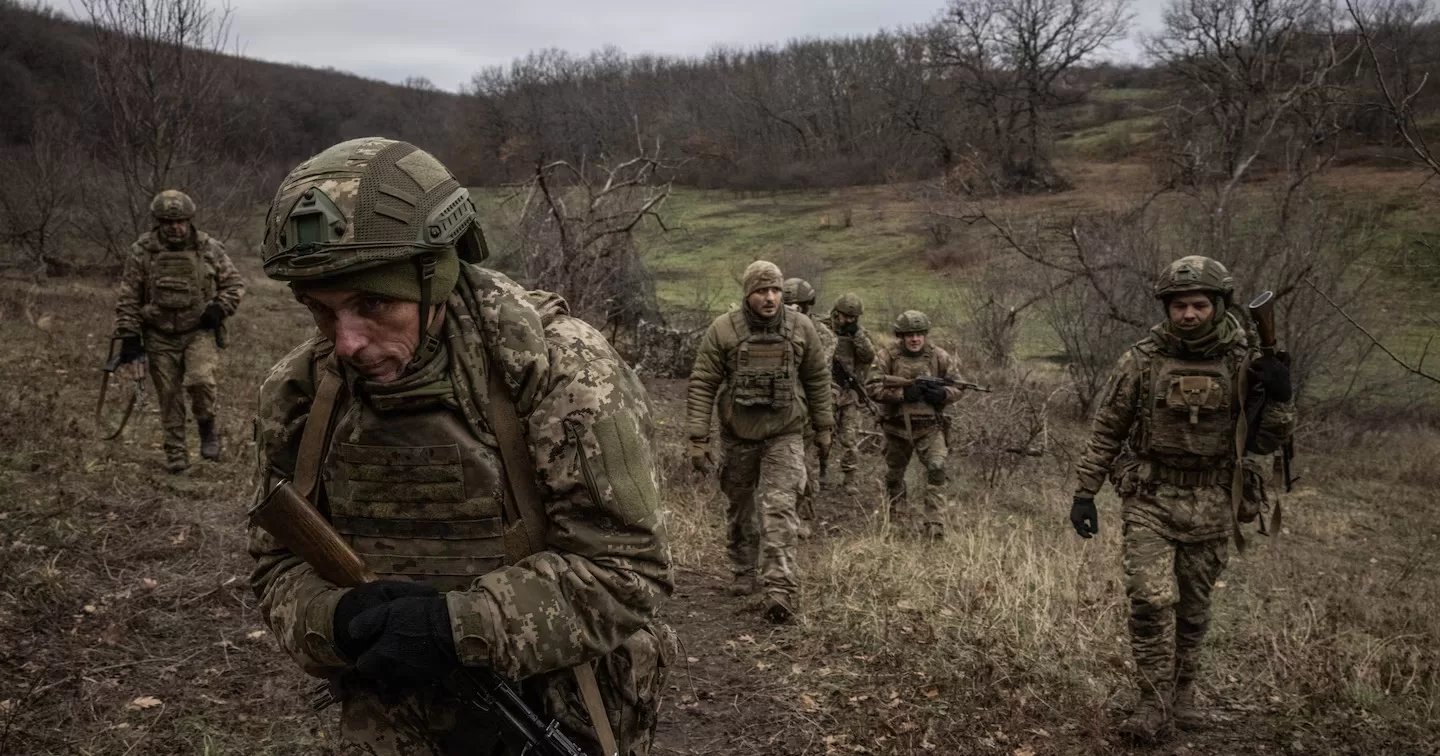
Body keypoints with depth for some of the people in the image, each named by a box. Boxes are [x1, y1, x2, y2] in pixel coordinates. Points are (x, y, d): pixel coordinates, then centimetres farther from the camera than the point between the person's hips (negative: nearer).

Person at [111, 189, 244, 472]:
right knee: (169, 396, 4)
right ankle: (176, 453, 16)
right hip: (160, 337, 1)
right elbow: (127, 299, 1)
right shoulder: (142, 252, -2)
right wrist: (129, 338, -4)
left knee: (200, 380, -23)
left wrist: (219, 309, -9)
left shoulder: (210, 249, -1)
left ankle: (208, 427, 5)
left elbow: (235, 284, 9)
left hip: (200, 332, -1)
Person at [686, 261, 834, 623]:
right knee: (741, 508, 14)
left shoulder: (801, 328, -3)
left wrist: (822, 427, 12)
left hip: (785, 435, -1)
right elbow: (702, 385, -8)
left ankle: (780, 590, -14)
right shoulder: (722, 331, -10)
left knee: (778, 509, -12)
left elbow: (817, 379, 8)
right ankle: (742, 575, 34)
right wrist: (698, 438, -12)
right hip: (738, 435, 1)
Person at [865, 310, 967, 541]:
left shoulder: (940, 357, -2)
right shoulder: (887, 357, -7)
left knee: (936, 471, -18)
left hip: (930, 428, -1)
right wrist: (903, 393, -25)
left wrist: (943, 394, -17)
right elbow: (873, 388, -15)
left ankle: (936, 528, -15)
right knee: (894, 476, 17)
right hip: (897, 428, 1)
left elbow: (958, 386, 5)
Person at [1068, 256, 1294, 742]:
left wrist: (1279, 397, -14)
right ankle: (1156, 705, -1)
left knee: (1193, 607, 12)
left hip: (1211, 505, 2)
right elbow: (1106, 430, 1)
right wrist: (1084, 492, -1)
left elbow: (1264, 442, 4)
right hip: (1150, 500, -2)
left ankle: (1182, 691, 30)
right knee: (1151, 601, -11)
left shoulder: (1244, 364, -1)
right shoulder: (1142, 360, -5)